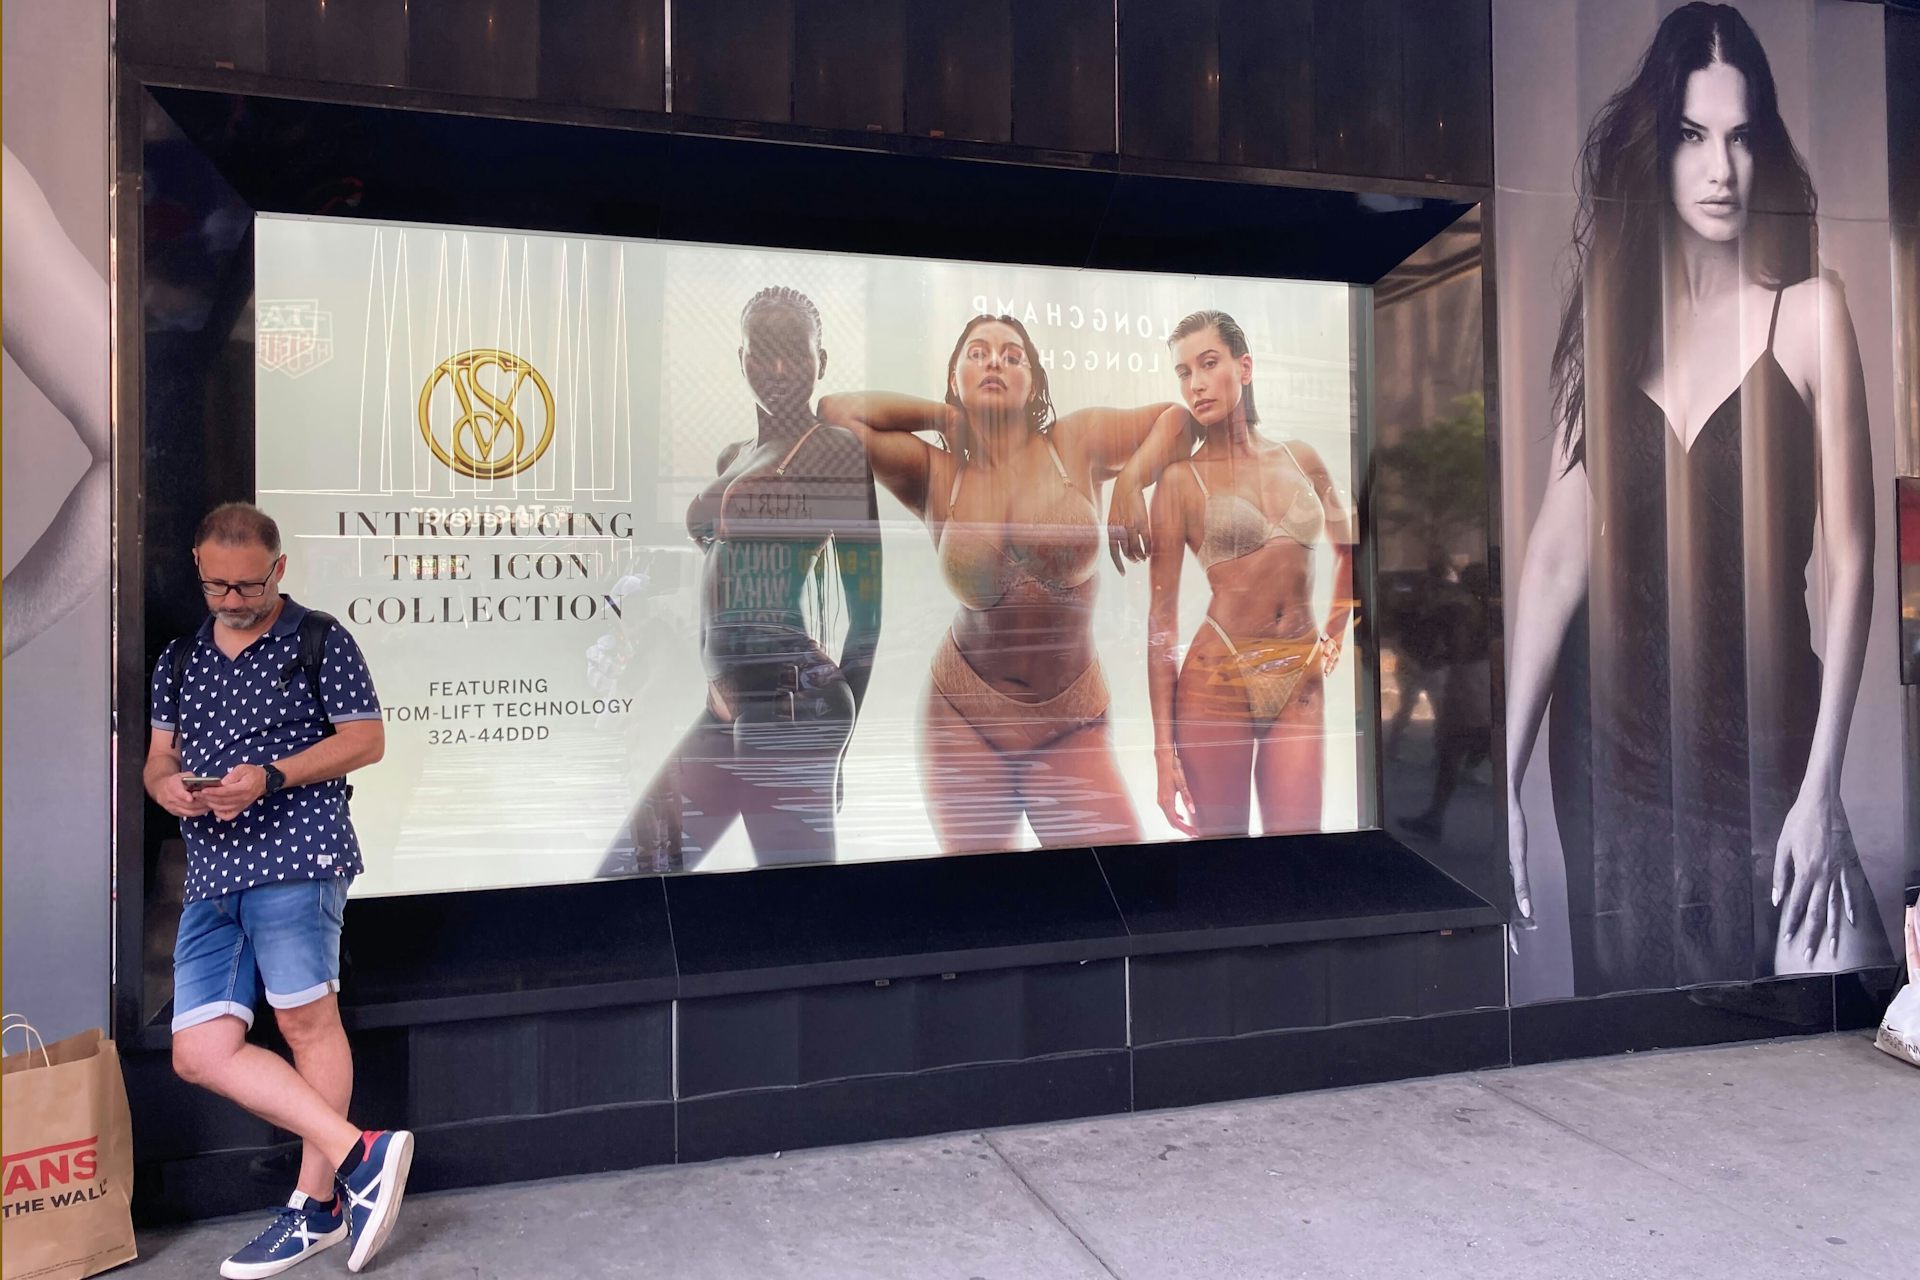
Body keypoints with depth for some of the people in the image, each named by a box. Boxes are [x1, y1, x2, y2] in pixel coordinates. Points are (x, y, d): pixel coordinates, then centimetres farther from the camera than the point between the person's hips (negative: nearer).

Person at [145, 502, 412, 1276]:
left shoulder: (318, 640, 4)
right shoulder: (179, 660, 21)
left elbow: (366, 739, -1)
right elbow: (160, 754, 21)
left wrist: (269, 777, -13)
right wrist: (166, 785, -3)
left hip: (296, 856, -6)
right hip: (210, 875, 6)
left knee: (305, 1017, -7)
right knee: (200, 1051, -2)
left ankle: (318, 1205, 6)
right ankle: (359, 1155, -1)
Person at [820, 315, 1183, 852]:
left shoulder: (1076, 443, 1)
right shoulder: (935, 475, 2)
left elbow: (1179, 416, 10)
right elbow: (836, 409, -2)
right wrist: (947, 414, 3)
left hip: (1071, 723, 0)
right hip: (965, 716, 1)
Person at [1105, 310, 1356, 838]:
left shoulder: (1300, 459, 8)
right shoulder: (1181, 480, -3)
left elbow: (1347, 547, 27)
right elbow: (1162, 619, -5)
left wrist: (1332, 635, 16)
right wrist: (1163, 747, -10)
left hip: (1300, 680, 3)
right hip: (1216, 677, -3)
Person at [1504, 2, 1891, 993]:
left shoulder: (1809, 310, -3)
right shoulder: (1609, 318, 3)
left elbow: (1850, 561, -5)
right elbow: (1557, 556, -1)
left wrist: (1820, 787, -10)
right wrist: (1506, 777, -5)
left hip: (1762, 740, -2)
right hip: (1613, 745, 2)